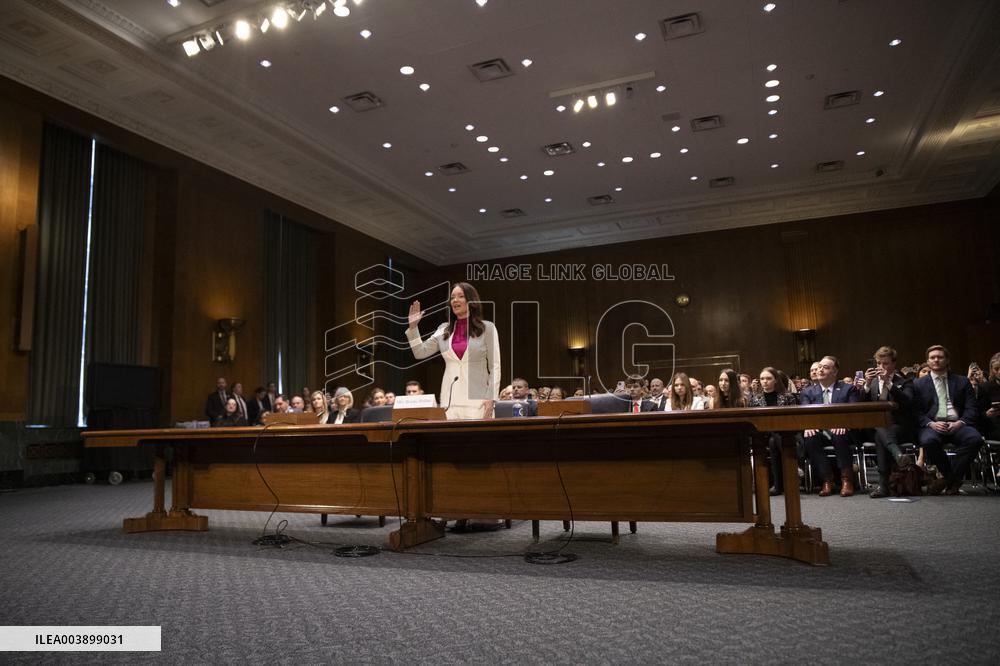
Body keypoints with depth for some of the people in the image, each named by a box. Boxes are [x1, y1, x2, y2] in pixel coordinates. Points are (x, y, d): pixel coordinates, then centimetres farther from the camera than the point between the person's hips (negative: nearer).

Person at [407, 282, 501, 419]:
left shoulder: (487, 328, 1)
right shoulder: (444, 330, 12)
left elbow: (495, 367, -1)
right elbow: (420, 352, 8)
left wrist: (491, 398, -10)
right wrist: (413, 326, -2)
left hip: (477, 399, -3)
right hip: (449, 400, 3)